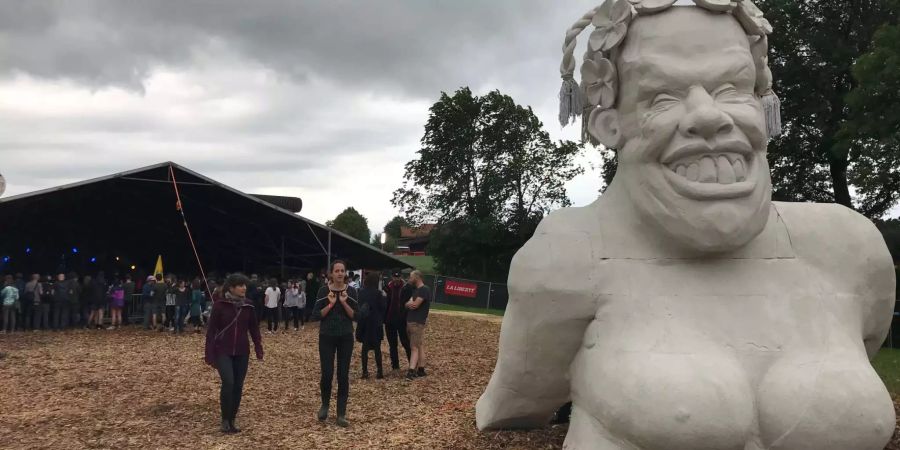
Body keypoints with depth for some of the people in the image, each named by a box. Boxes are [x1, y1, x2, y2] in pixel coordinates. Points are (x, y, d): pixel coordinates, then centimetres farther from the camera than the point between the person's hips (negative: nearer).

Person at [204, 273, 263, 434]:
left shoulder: (248, 305, 1)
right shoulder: (220, 304, -9)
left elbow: (254, 328, 8)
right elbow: (211, 329, -6)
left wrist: (258, 348, 3)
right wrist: (209, 353, -8)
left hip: (242, 352, 4)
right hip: (223, 351, -4)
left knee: (238, 386, 4)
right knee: (228, 382, -18)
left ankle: (232, 420, 19)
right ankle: (225, 420, -1)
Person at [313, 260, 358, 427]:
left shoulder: (351, 291, -1)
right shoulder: (323, 291, -4)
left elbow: (356, 316, -4)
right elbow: (316, 315, -6)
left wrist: (344, 303, -16)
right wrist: (330, 304, -17)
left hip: (346, 337, 1)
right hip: (326, 337, -1)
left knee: (343, 375, 1)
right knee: (327, 374, -3)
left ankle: (341, 414, 7)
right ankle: (325, 405, 26)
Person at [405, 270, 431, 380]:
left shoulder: (424, 290, -12)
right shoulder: (416, 290, 17)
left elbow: (415, 305, -19)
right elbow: (407, 304, 10)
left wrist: (410, 302, 1)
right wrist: (410, 303, -12)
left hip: (417, 323, -9)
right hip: (410, 321, 9)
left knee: (415, 347, -12)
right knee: (419, 347, 10)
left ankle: (411, 371, -18)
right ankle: (420, 370, 13)